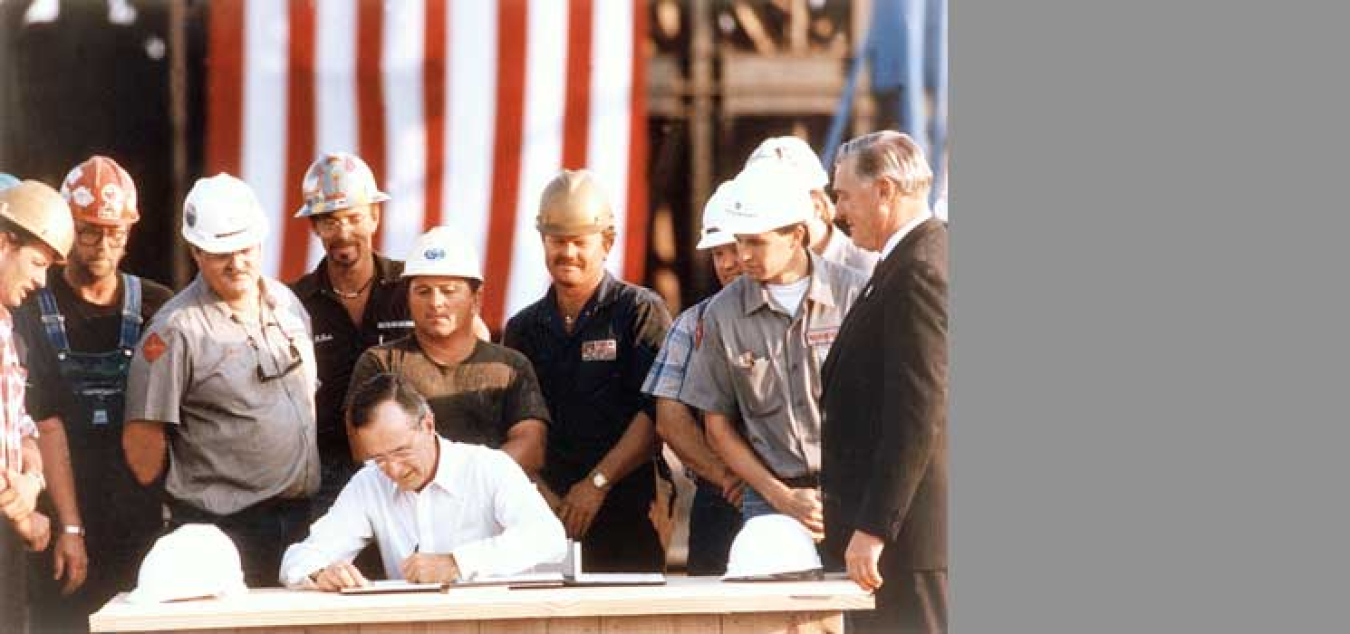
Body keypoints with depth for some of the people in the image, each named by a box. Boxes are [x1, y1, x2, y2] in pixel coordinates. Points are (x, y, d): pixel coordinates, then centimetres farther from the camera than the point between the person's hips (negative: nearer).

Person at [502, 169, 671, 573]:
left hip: (627, 514, -3)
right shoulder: (523, 329, 16)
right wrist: (544, 497, -4)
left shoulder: (641, 313, 2)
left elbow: (656, 414, -8)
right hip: (547, 516, 3)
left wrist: (598, 483, -13)